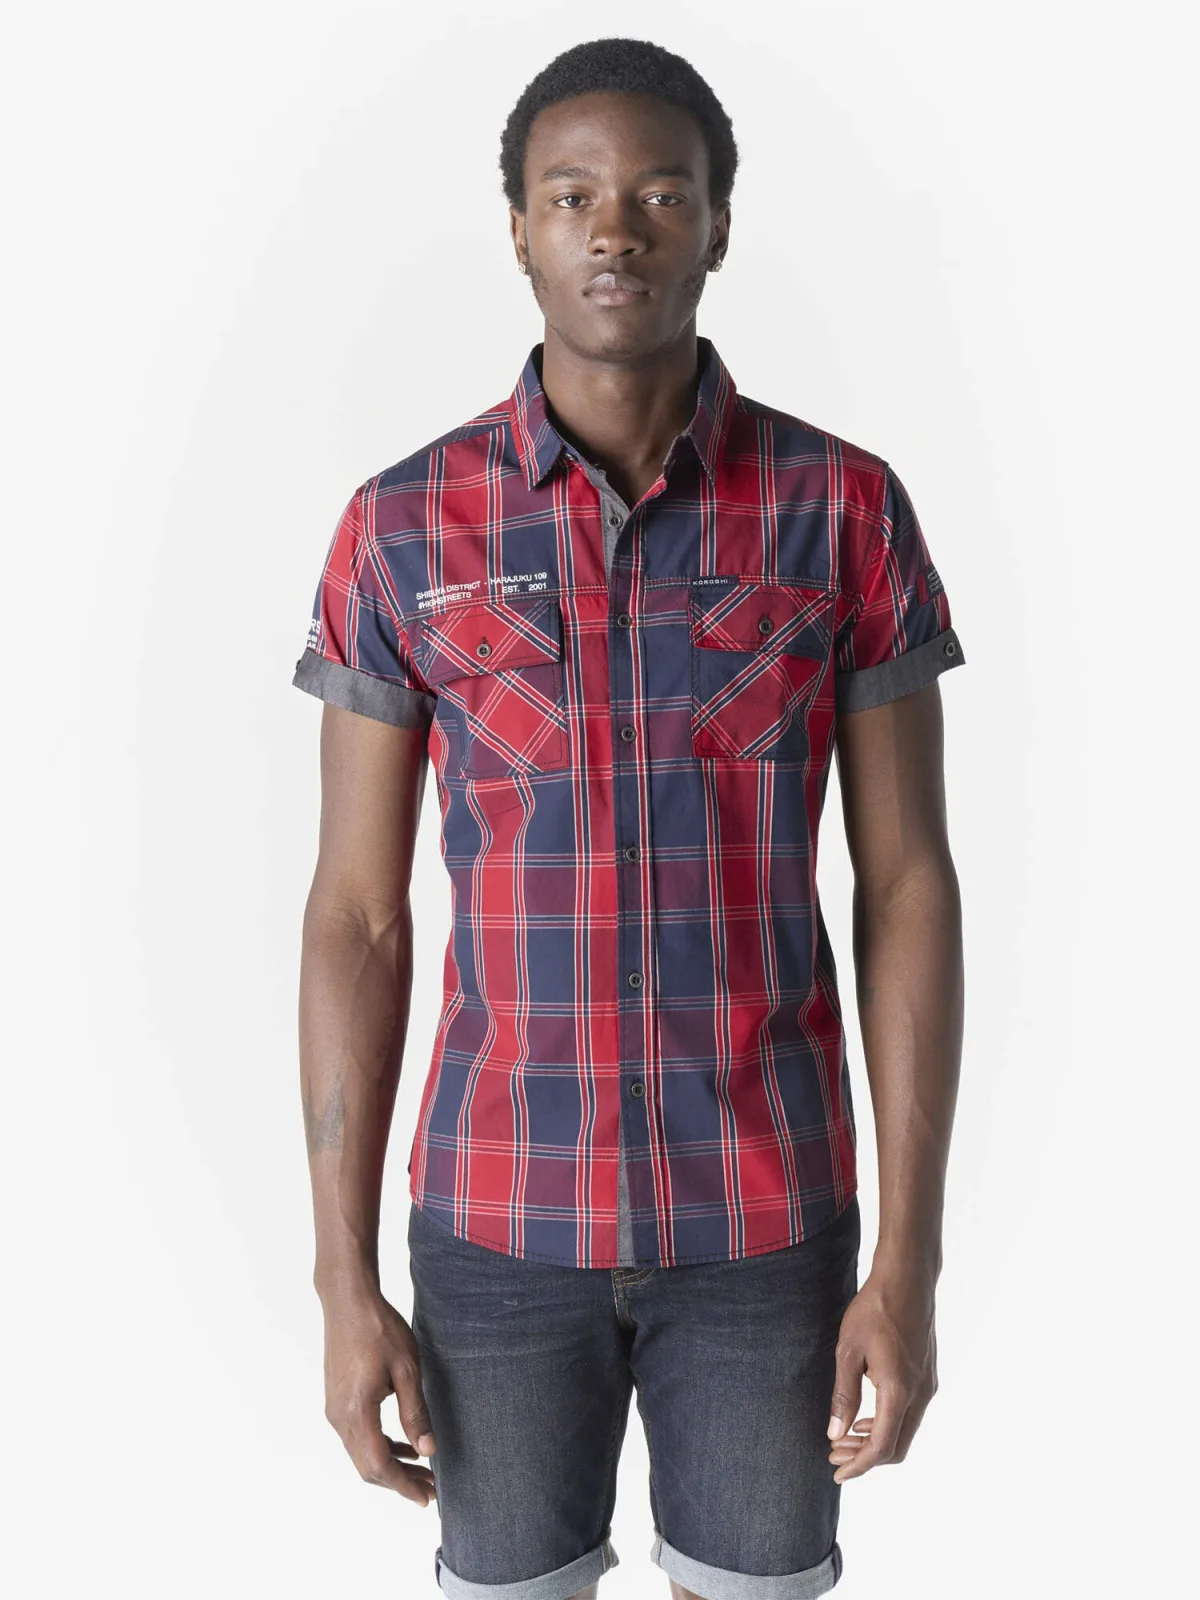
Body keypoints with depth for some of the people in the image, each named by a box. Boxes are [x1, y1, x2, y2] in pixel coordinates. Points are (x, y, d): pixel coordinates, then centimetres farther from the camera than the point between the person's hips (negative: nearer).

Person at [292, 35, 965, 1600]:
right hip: (506, 1203, 0)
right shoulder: (401, 529, -7)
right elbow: (357, 914, -4)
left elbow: (910, 889, -6)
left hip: (766, 1201, 0)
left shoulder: (847, 510, -7)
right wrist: (345, 1283, -5)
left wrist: (910, 1262, -8)